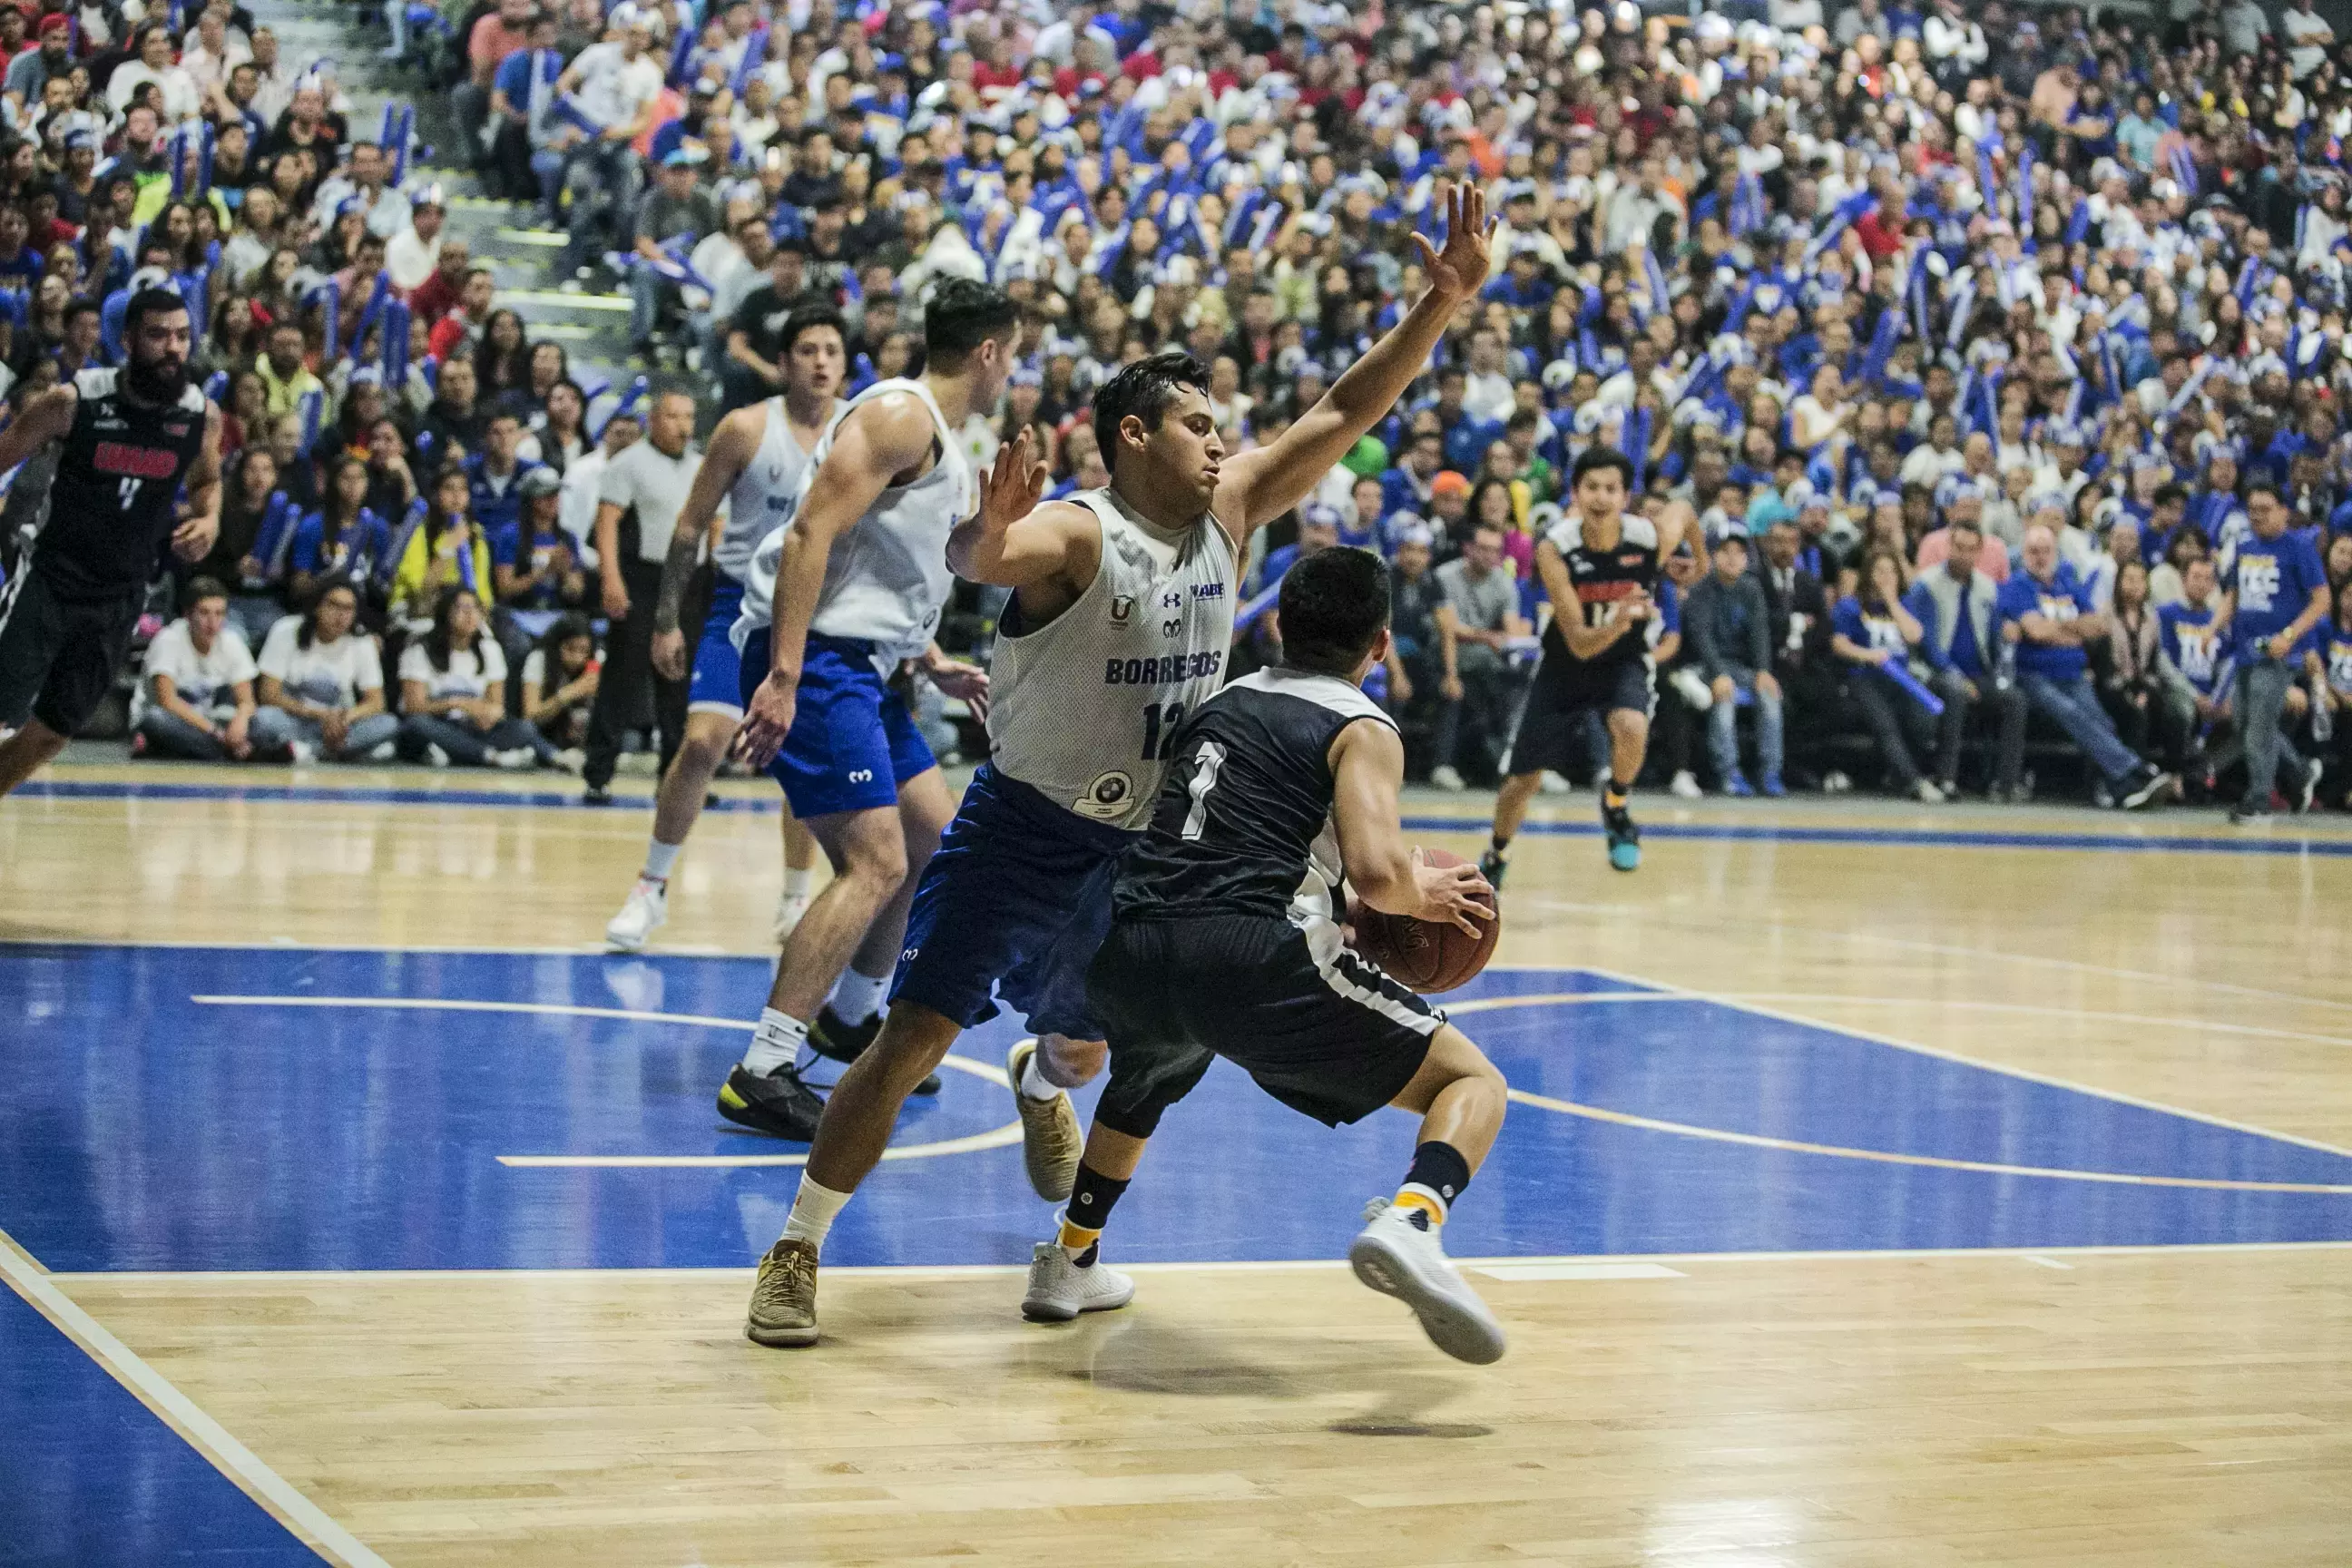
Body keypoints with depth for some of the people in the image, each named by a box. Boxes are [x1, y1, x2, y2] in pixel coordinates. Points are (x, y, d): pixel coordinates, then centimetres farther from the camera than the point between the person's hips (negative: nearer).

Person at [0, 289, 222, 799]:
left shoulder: (203, 416, -4)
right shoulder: (73, 401, -14)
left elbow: (206, 480, 17)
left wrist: (209, 519, -3)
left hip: (121, 598, 4)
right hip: (49, 579, -4)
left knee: (51, 733, 9)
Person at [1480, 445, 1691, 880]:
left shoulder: (1653, 538, -24)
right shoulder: (1555, 550, -26)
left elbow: (1683, 507, 3)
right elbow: (1579, 643, -29)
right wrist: (1617, 622, -49)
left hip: (1625, 661, 0)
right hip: (1565, 664, 0)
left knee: (1631, 727, -34)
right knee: (1525, 777, 8)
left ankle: (1616, 807, -3)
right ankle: (1496, 857, 37)